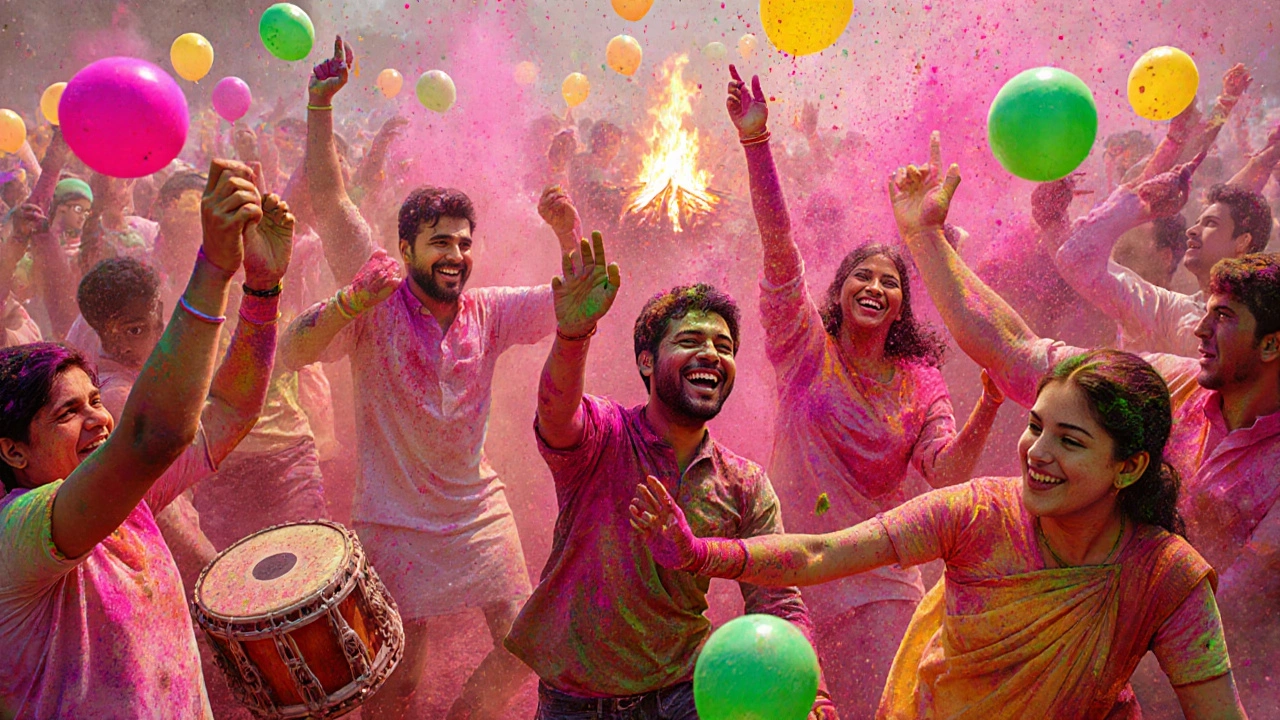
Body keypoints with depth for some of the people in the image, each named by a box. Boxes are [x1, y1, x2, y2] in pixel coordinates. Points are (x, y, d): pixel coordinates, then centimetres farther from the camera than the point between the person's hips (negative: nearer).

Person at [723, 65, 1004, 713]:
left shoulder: (920, 381, 5)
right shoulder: (806, 347, -2)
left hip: (878, 579, 2)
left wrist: (988, 406, -25)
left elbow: (946, 473, -9)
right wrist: (755, 141, -24)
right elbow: (778, 248, -14)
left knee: (878, 706, 6)